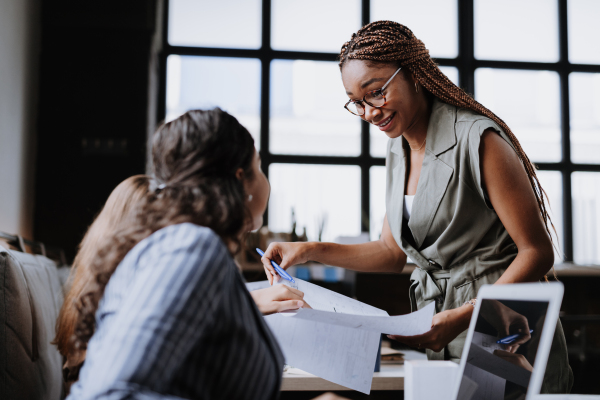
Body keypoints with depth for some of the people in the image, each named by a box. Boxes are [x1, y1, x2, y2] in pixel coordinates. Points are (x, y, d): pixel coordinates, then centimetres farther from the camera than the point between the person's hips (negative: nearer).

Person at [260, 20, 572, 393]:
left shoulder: (477, 139, -17)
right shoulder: (398, 150, 8)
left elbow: (537, 253, -15)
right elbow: (393, 252, 14)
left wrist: (461, 317, -24)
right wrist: (311, 250, 2)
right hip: (439, 339, 6)